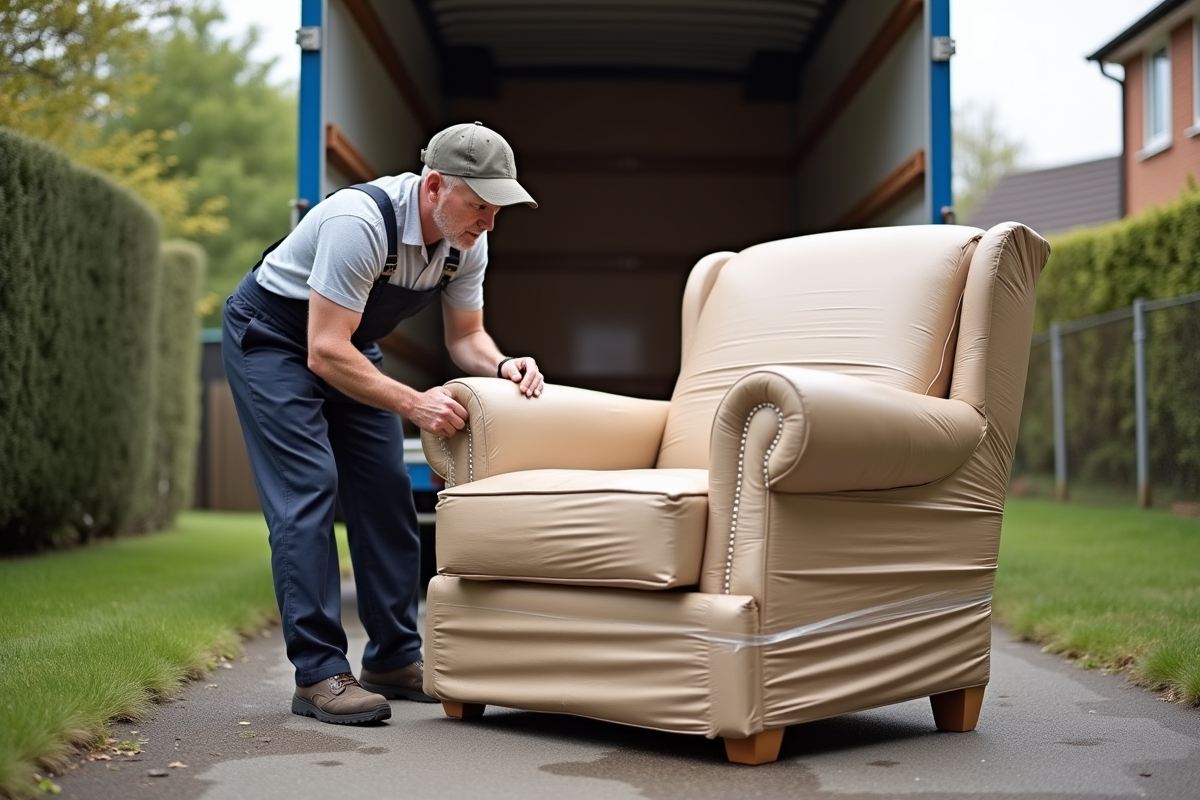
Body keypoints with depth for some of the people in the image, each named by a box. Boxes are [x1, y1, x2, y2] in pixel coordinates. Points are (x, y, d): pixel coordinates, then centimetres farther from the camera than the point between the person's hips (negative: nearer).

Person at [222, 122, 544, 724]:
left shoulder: (467, 243, -13)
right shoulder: (361, 223, -36)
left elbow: (465, 336, -2)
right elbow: (325, 353, -36)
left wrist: (502, 366, -23)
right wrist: (414, 404, -39)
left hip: (350, 344, 8)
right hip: (271, 336, -7)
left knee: (387, 493, 3)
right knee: (308, 493, -16)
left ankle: (394, 659, 11)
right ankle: (318, 674, -13)